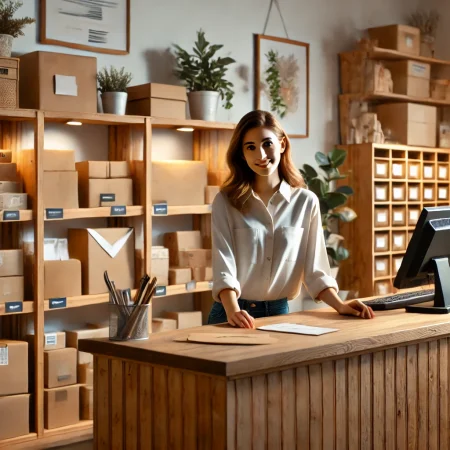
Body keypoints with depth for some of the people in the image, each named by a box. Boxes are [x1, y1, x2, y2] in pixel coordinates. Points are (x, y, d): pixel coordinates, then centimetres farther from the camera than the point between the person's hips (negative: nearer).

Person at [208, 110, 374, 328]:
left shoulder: (306, 202, 4)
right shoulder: (225, 201, -1)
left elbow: (314, 268, 5)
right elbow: (224, 265, -10)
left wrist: (340, 305, -9)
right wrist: (233, 311, -25)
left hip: (278, 312, 1)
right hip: (231, 314, -1)